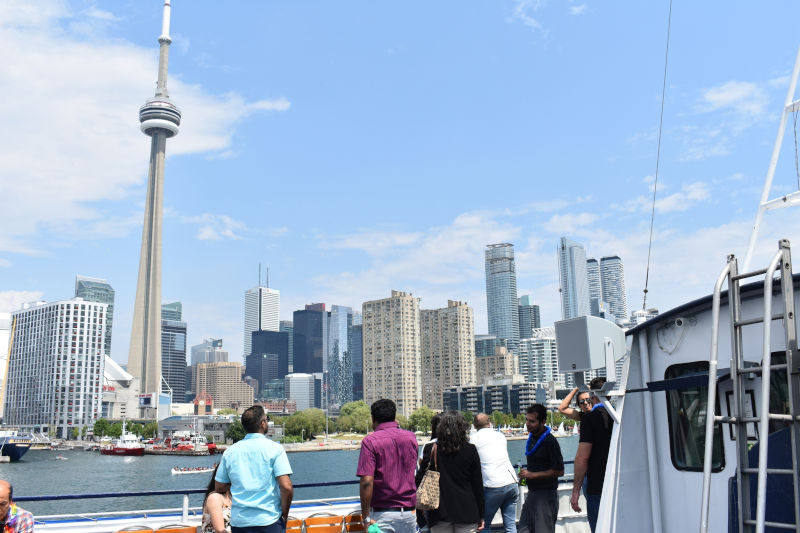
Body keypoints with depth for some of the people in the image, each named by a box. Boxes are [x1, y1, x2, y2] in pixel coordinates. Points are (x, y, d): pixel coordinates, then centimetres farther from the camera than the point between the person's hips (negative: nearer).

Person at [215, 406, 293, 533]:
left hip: (238, 522, 4)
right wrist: (284, 515, -2)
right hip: (268, 521, -4)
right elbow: (286, 487, -15)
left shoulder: (230, 452, 4)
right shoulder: (274, 448, -7)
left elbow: (219, 488, 10)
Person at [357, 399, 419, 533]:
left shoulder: (370, 441, -10)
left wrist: (366, 517, -12)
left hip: (382, 514, -4)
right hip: (409, 512, 4)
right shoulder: (411, 437, 5)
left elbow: (366, 482, -18)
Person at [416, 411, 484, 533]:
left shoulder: (432, 450, -1)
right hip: (467, 511, 0)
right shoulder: (470, 450, -2)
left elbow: (419, 480, 2)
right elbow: (478, 484, 1)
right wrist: (481, 516, 9)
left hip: (439, 512, 1)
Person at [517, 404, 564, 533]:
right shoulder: (532, 437, 10)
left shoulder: (549, 441, -17)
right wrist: (525, 473, 8)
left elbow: (559, 471, -20)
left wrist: (532, 475, -18)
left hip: (546, 493, -9)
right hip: (532, 492, 9)